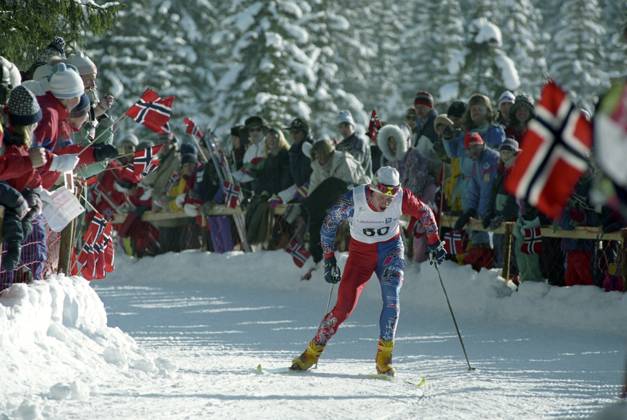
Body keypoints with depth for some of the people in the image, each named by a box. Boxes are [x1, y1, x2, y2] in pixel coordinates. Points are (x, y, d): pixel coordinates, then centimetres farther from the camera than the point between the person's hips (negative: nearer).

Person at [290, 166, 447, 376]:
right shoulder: (352, 200, -25)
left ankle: (384, 357, -15)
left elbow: (424, 213, 0)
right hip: (361, 252, -1)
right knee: (344, 305, -9)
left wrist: (434, 243, 5)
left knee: (391, 299, -22)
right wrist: (329, 260, -8)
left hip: (390, 250, 1)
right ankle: (313, 352, 7)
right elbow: (328, 225, -10)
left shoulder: (402, 198, -21)